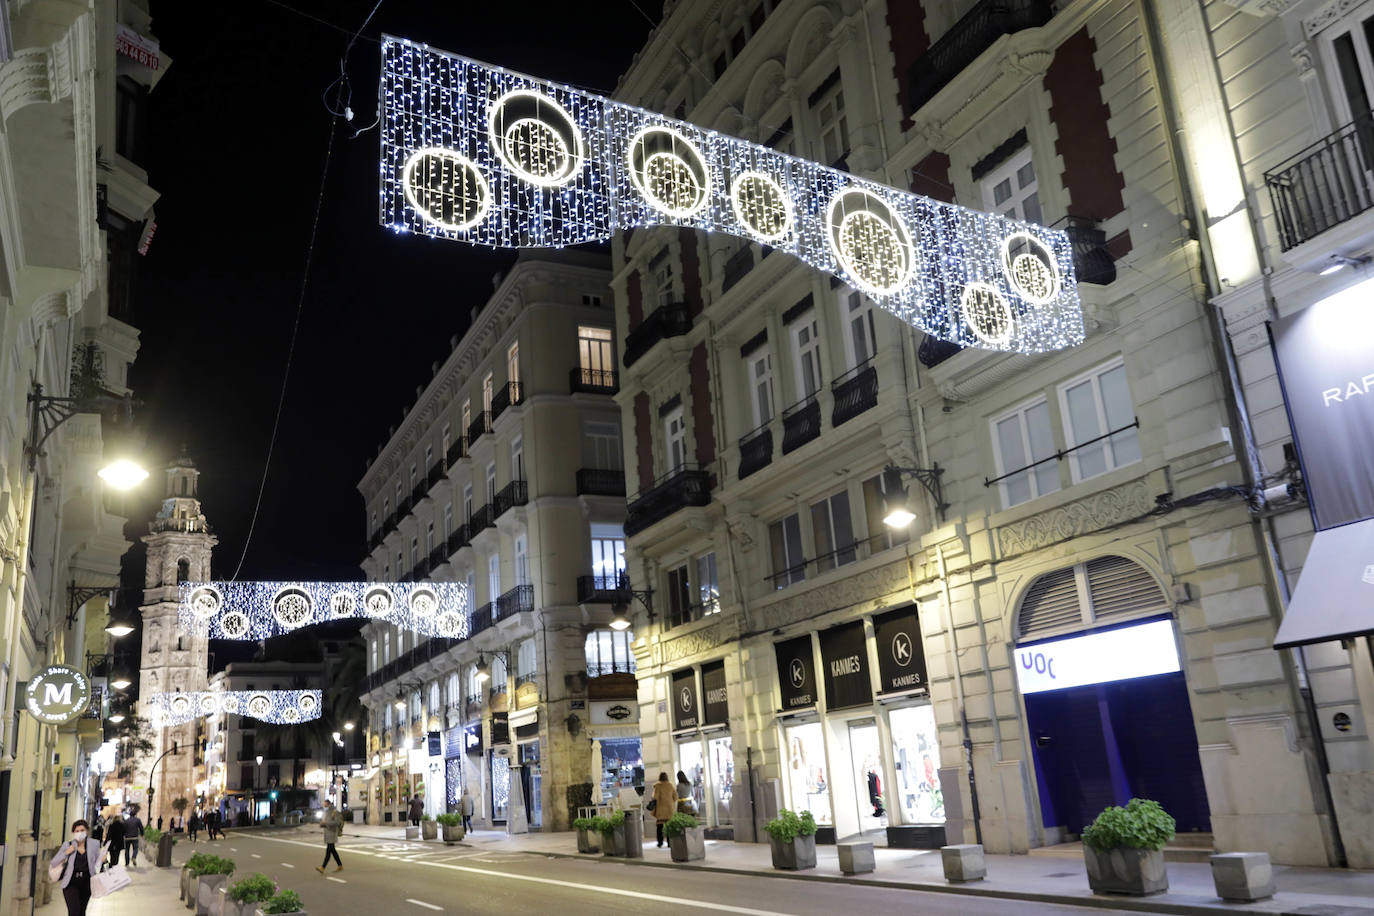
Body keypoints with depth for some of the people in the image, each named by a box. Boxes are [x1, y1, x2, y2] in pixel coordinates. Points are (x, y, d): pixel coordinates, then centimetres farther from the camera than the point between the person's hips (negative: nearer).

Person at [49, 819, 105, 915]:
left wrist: (101, 858, -13)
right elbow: (53, 864, 0)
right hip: (71, 883, -2)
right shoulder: (67, 845, -1)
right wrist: (66, 853, -13)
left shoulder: (94, 845, 2)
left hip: (86, 883, 2)